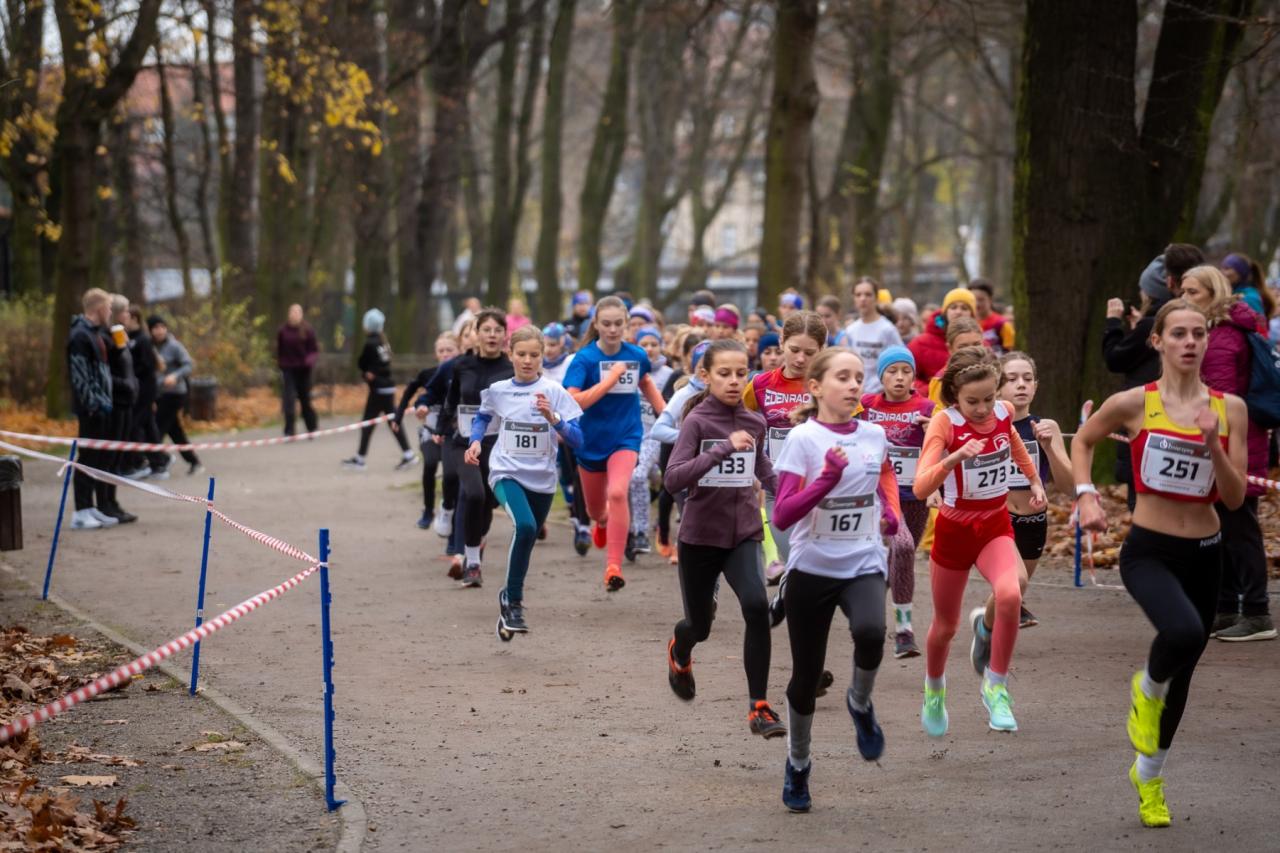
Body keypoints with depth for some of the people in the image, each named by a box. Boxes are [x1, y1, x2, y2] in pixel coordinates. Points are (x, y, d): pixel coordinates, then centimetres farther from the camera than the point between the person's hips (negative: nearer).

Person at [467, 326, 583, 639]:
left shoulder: (554, 392, -5)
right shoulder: (498, 390, 1)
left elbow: (577, 440, -10)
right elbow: (482, 417, 23)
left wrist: (552, 418, -25)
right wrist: (475, 441, 5)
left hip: (542, 480, 1)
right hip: (507, 473, -1)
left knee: (525, 540, 13)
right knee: (525, 526, -28)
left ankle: (509, 599, 39)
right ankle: (513, 601, -16)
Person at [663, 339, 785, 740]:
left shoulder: (754, 423, 2)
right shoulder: (697, 421, -12)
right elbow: (673, 480, -26)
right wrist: (723, 448, -33)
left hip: (744, 535, 2)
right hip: (700, 537, -2)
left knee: (756, 606, -24)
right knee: (700, 624, 14)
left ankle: (759, 707, -16)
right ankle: (679, 651, 54)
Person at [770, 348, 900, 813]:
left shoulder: (874, 435, 3)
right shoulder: (803, 439, -10)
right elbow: (782, 515, -18)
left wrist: (891, 512, 10)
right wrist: (828, 478, -29)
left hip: (864, 565, 2)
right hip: (811, 568, -2)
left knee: (870, 632, -31)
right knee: (807, 675, 6)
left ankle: (860, 703, 0)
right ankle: (797, 765, 31)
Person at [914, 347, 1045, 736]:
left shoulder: (1004, 412, -8)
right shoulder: (945, 422, -20)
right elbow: (920, 488, -31)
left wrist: (1035, 481, 17)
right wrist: (955, 457, -45)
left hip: (996, 525, 2)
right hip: (954, 528, -2)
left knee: (1010, 596, -29)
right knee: (945, 625, 13)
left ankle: (996, 686, -11)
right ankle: (934, 689, 45)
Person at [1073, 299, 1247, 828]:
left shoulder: (1230, 409, -2)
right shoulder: (1134, 404, -8)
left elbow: (1235, 498, -3)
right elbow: (1083, 442, 12)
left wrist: (1214, 447, -18)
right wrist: (1086, 496, -2)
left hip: (1204, 554, 4)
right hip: (1148, 551, -4)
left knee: (1183, 672, 15)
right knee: (1184, 633, -33)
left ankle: (1149, 775, 39)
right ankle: (1147, 690, 2)